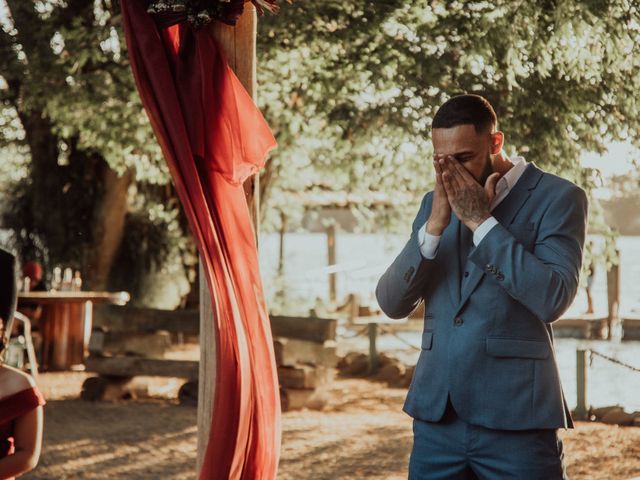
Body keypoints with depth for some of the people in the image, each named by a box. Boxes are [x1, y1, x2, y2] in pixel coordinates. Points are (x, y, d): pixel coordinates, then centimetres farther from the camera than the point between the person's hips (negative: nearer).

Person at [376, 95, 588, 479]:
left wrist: (480, 220, -15)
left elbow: (553, 298, -17)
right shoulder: (436, 203, 11)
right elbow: (392, 303, 3)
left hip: (515, 418, -4)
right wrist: (434, 225, -10)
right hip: (436, 416, 4)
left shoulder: (559, 198, -4)